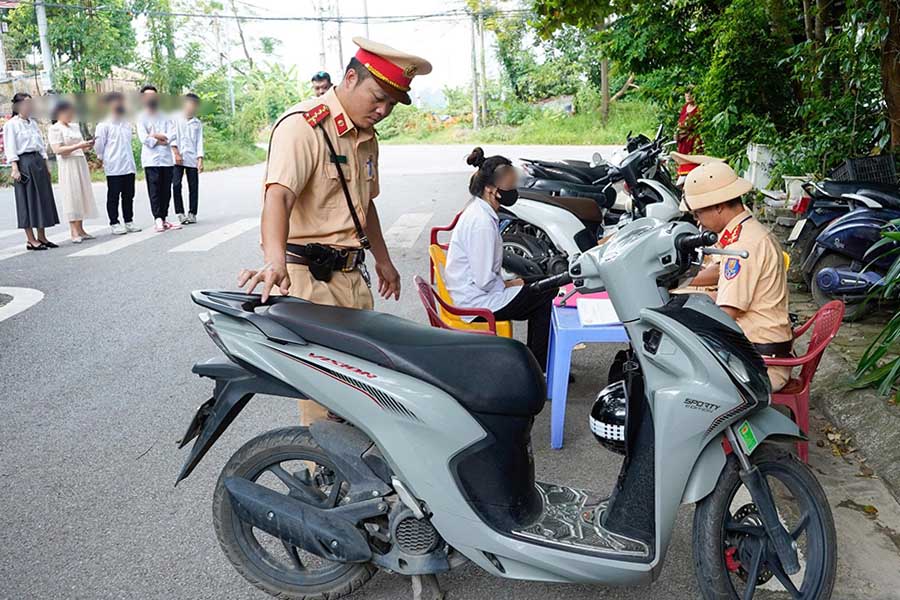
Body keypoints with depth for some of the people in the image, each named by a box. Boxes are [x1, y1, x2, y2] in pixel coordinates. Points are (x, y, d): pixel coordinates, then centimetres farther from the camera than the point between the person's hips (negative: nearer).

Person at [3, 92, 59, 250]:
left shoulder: (33, 123, 15)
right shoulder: (11, 125, -4)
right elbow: (10, 148, -9)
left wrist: (46, 165, 13)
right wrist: (15, 168, -16)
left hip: (38, 162, 7)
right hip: (24, 163, -7)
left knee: (43, 198, 7)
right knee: (27, 200, -3)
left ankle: (41, 237, 14)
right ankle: (31, 240, 2)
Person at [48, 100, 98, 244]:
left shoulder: (75, 127, 15)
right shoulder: (54, 129, -6)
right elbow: (57, 150, -15)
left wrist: (87, 146, 1)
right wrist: (78, 146, -20)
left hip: (81, 163, 7)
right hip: (67, 165, -7)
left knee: (82, 195, 6)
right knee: (71, 196, -7)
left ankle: (80, 229, 10)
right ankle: (74, 232, -5)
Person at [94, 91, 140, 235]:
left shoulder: (127, 123, 13)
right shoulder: (103, 124, -7)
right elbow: (99, 145, -5)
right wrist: (102, 159, 6)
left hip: (129, 166, 6)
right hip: (113, 168, -6)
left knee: (129, 196, 9)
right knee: (113, 197, 2)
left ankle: (129, 221, 18)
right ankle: (114, 223, 8)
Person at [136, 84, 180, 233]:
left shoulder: (165, 116, 12)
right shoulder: (141, 117, 3)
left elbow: (172, 134, -1)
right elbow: (144, 138, -8)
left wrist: (158, 136, -11)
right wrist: (161, 141, -8)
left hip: (167, 158, 3)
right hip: (151, 159, -3)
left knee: (166, 191, 4)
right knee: (154, 191, -6)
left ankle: (163, 219, 10)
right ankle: (157, 219, -6)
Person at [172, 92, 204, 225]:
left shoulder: (197, 123, 13)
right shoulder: (176, 119, 5)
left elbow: (199, 142, 8)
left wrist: (200, 159, -2)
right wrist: (176, 153, -11)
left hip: (192, 159, 3)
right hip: (177, 159, -2)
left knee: (194, 187, 2)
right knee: (176, 185, -7)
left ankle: (192, 213, 11)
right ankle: (180, 213, -1)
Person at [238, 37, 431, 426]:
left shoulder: (366, 137, 15)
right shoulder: (303, 125, -14)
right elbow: (278, 194, -29)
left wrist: (382, 260, 33)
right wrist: (275, 262, -45)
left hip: (351, 274, 8)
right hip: (308, 278, -8)